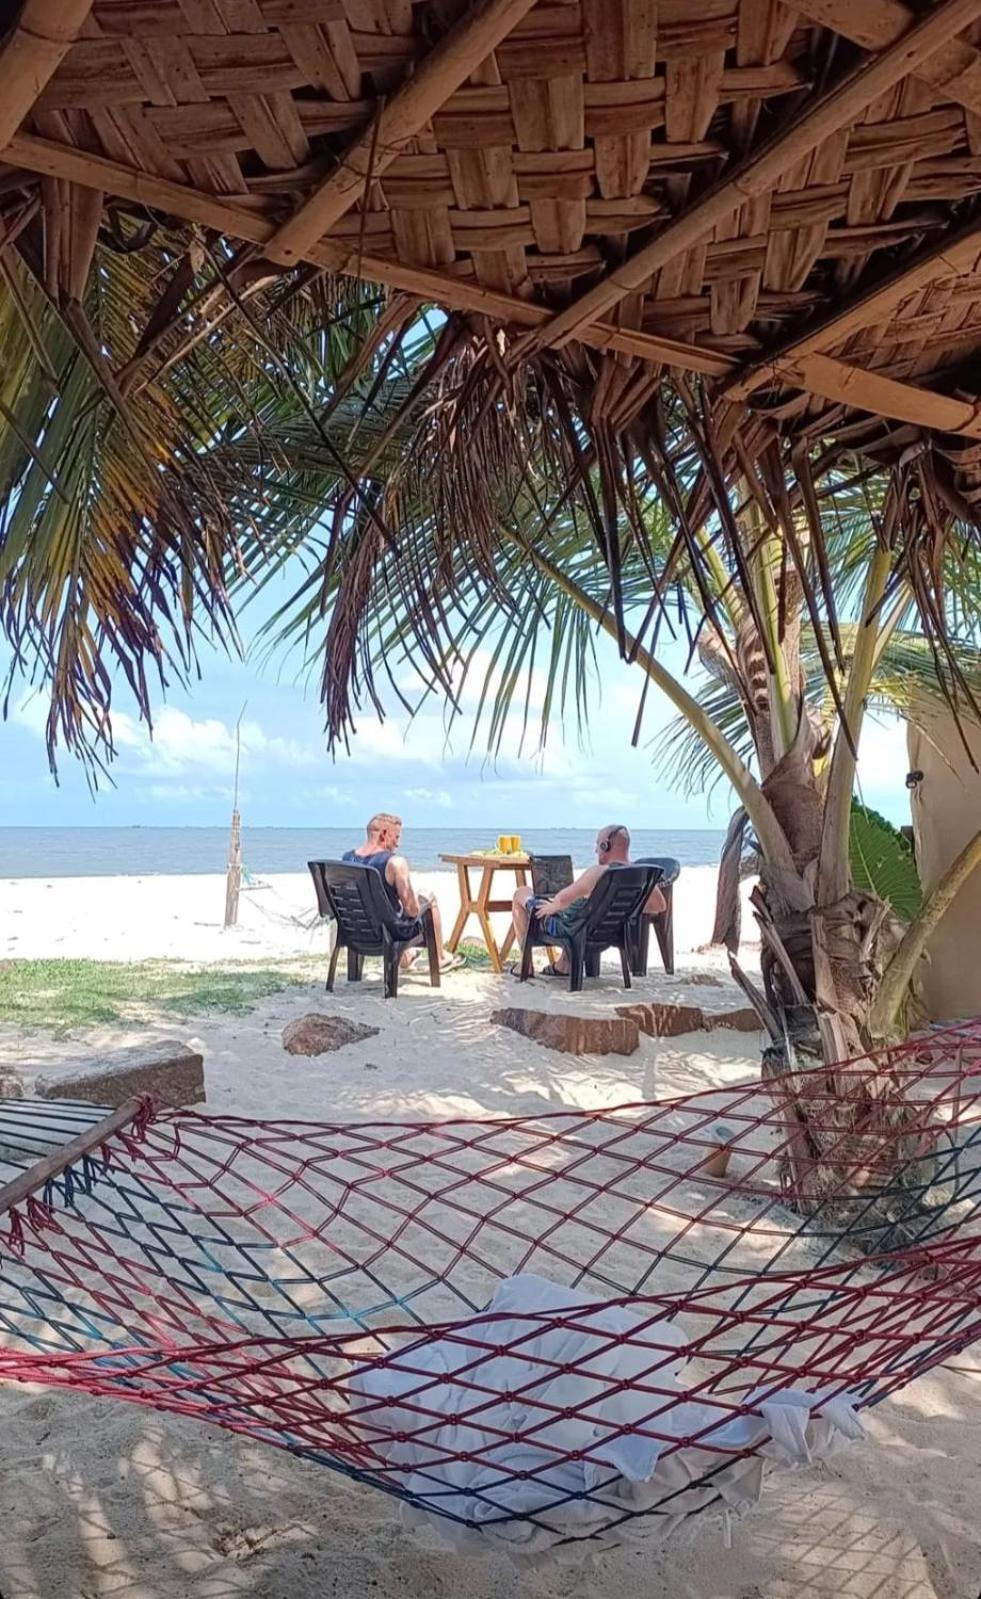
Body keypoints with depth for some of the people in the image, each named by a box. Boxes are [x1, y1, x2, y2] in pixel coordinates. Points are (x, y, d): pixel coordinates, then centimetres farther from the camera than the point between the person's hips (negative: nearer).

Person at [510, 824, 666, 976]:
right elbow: (661, 906, 0)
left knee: (521, 893, 15)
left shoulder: (598, 873, -33)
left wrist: (552, 907, -10)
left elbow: (562, 899, -33)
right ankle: (563, 965, 37)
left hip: (564, 929, -7)